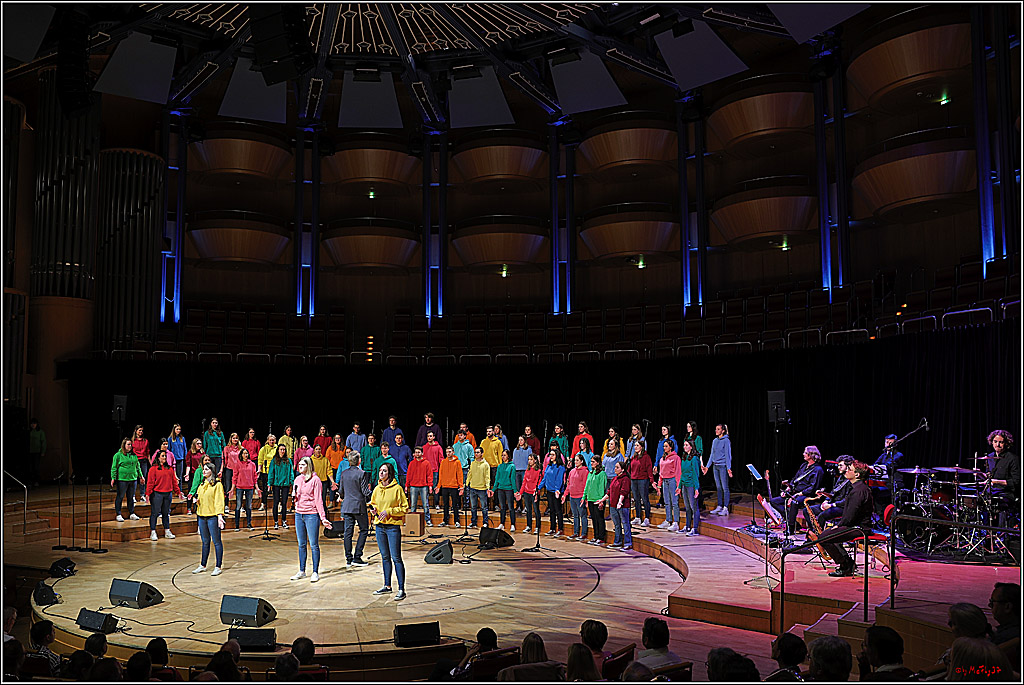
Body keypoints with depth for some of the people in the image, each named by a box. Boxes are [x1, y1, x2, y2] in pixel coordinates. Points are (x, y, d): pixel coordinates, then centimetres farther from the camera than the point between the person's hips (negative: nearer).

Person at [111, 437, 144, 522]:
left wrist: (141, 476, 20)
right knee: (120, 497, 2)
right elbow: (114, 468, -4)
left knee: (131, 497, 11)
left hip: (133, 479, 5)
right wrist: (113, 478, -9)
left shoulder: (134, 455, 12)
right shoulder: (118, 455, -4)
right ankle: (118, 515, 11)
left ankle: (132, 513, 20)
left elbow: (138, 466, 19)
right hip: (122, 479, -5)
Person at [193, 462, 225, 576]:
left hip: (213, 516, -7)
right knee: (205, 542, 15)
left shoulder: (217, 484, -7)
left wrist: (220, 515, -22)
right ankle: (202, 565, 24)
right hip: (202, 516, 7)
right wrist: (196, 500, 3)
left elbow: (219, 501, -13)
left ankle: (218, 567, 2)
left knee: (216, 541, -2)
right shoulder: (202, 484, 14)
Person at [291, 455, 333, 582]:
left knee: (314, 545, -1)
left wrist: (323, 518, -15)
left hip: (312, 515, -6)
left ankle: (315, 572, 6)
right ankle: (302, 571, 21)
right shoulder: (298, 479, 10)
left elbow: (319, 500, -10)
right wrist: (294, 496, -4)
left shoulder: (315, 480, -8)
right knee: (301, 544, 12)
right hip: (299, 514, 6)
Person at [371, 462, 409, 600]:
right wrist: (374, 509, 1)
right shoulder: (377, 489, 9)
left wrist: (389, 511, -16)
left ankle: (401, 589, -3)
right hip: (380, 526, 6)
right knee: (385, 557, 14)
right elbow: (373, 503, 23)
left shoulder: (397, 488, -9)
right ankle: (387, 586, 25)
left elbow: (405, 508, -7)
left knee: (396, 558, -7)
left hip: (393, 526, -6)